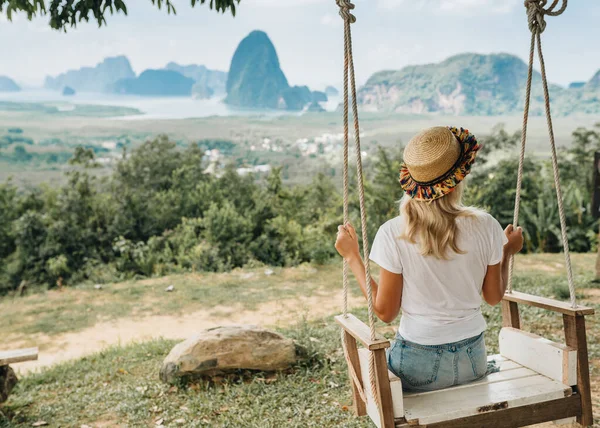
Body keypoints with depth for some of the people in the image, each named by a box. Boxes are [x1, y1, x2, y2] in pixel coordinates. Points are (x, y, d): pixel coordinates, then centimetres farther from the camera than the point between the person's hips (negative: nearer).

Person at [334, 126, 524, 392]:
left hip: (416, 367, -3)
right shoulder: (485, 226, -12)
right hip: (472, 361, 3)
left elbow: (384, 312, -11)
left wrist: (352, 258, -3)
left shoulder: (393, 233, -18)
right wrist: (508, 252, 17)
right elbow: (494, 297, 1)